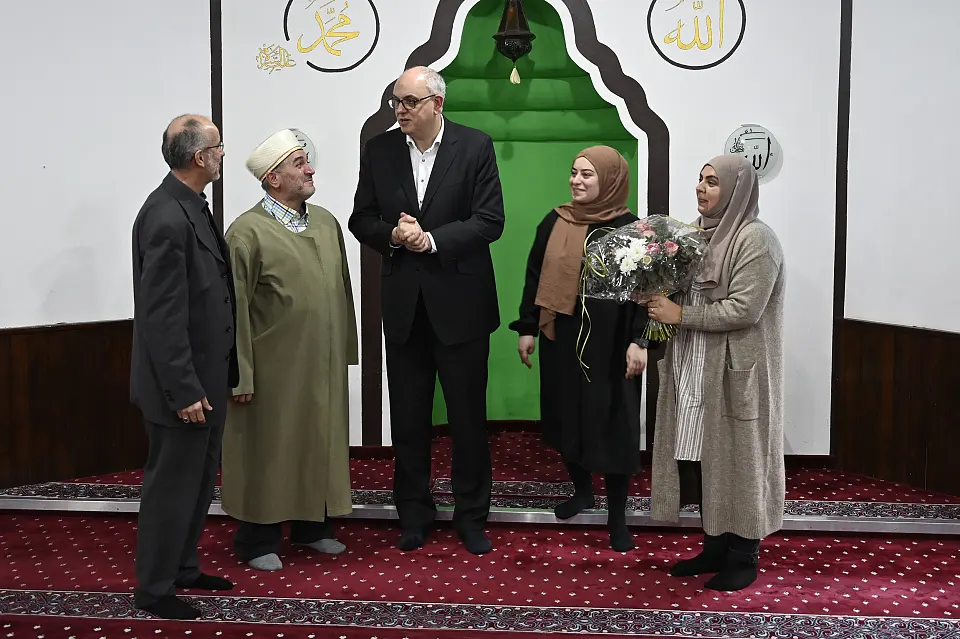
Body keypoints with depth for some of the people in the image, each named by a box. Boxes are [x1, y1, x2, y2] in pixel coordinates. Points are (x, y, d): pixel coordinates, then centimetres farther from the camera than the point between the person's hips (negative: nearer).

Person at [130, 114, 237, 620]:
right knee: (172, 484, 4)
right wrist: (184, 391, -21)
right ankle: (154, 589, 20)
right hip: (182, 384, -10)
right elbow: (162, 316, -24)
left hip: (206, 375, 10)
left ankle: (182, 567, 37)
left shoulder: (190, 207, 7)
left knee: (199, 479, 21)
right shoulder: (167, 218, -23)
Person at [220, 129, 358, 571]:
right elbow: (235, 308, -14)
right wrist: (241, 373, -15)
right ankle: (258, 539, 19)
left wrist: (346, 349, 11)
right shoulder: (247, 232, -12)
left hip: (324, 366, 6)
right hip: (273, 368, -6)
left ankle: (313, 525, 32)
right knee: (268, 450, 5)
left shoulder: (327, 222, 8)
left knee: (321, 443, 15)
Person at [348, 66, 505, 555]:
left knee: (468, 417, 7)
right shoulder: (378, 150, 4)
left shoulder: (475, 147, -5)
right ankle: (414, 514, 26)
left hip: (460, 300, -3)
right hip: (404, 303, 3)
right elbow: (362, 220, 7)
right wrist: (393, 235, -14)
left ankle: (471, 516, 22)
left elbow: (490, 221, -10)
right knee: (408, 418, 11)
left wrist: (431, 239, -18)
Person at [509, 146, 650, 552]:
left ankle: (617, 515, 15)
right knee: (566, 416, 13)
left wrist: (639, 341, -15)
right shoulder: (554, 224, 5)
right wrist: (527, 329, 7)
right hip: (561, 339, 4)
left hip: (610, 343, -4)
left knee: (611, 423, 1)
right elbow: (535, 278, 9)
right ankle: (581, 490, 35)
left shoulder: (630, 230, -6)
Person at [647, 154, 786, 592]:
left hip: (736, 372, -7)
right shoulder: (699, 232, 12)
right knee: (700, 457, 10)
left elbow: (744, 309, -20)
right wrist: (661, 303, -1)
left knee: (737, 458, 2)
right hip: (694, 369, 7)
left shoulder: (755, 239, -13)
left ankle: (744, 556, 16)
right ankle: (715, 547, 25)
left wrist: (680, 315, -17)